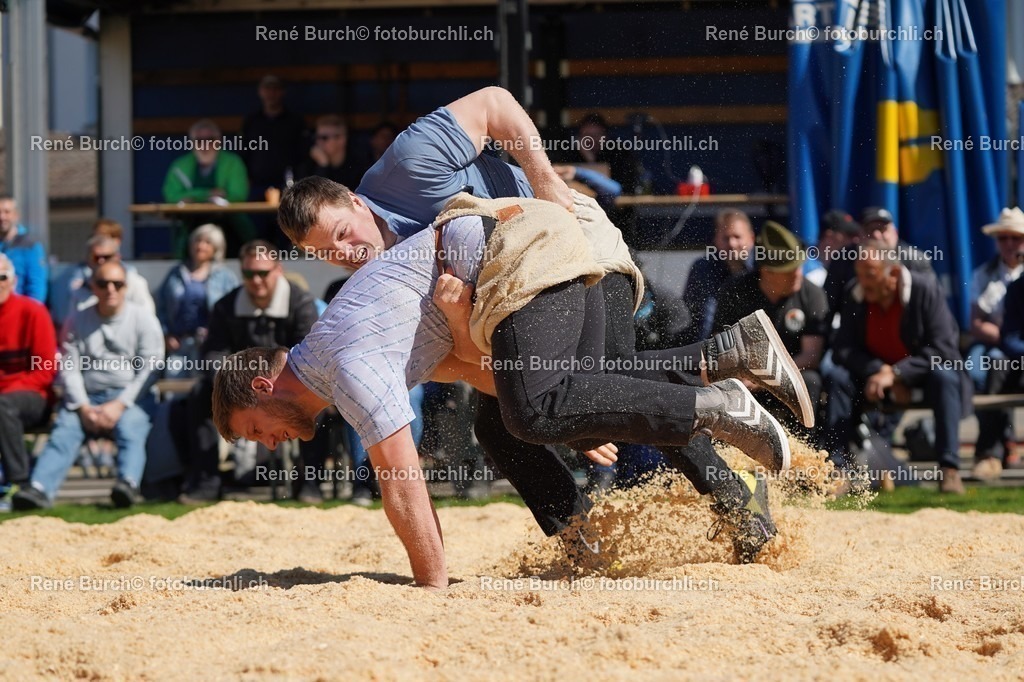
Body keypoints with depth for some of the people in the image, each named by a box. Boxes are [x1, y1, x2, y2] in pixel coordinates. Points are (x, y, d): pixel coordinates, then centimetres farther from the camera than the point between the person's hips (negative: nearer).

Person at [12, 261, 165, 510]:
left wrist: (120, 405, -14)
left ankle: (128, 483, -56)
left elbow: (149, 369, -2)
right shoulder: (77, 323, 13)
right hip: (87, 398, 2)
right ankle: (40, 489, -45)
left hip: (131, 397, -2)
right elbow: (69, 369, 5)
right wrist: (83, 408, -11)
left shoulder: (143, 319, 7)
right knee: (64, 430, -26)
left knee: (130, 427, -34)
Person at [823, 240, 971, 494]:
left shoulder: (926, 289, -19)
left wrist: (896, 373, -33)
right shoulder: (855, 295, -7)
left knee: (943, 376, -35)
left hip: (920, 375, -3)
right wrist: (878, 370, -27)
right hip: (877, 372, 3)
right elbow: (842, 350, -8)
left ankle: (949, 469, -35)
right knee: (837, 376, -22)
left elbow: (942, 350, -23)